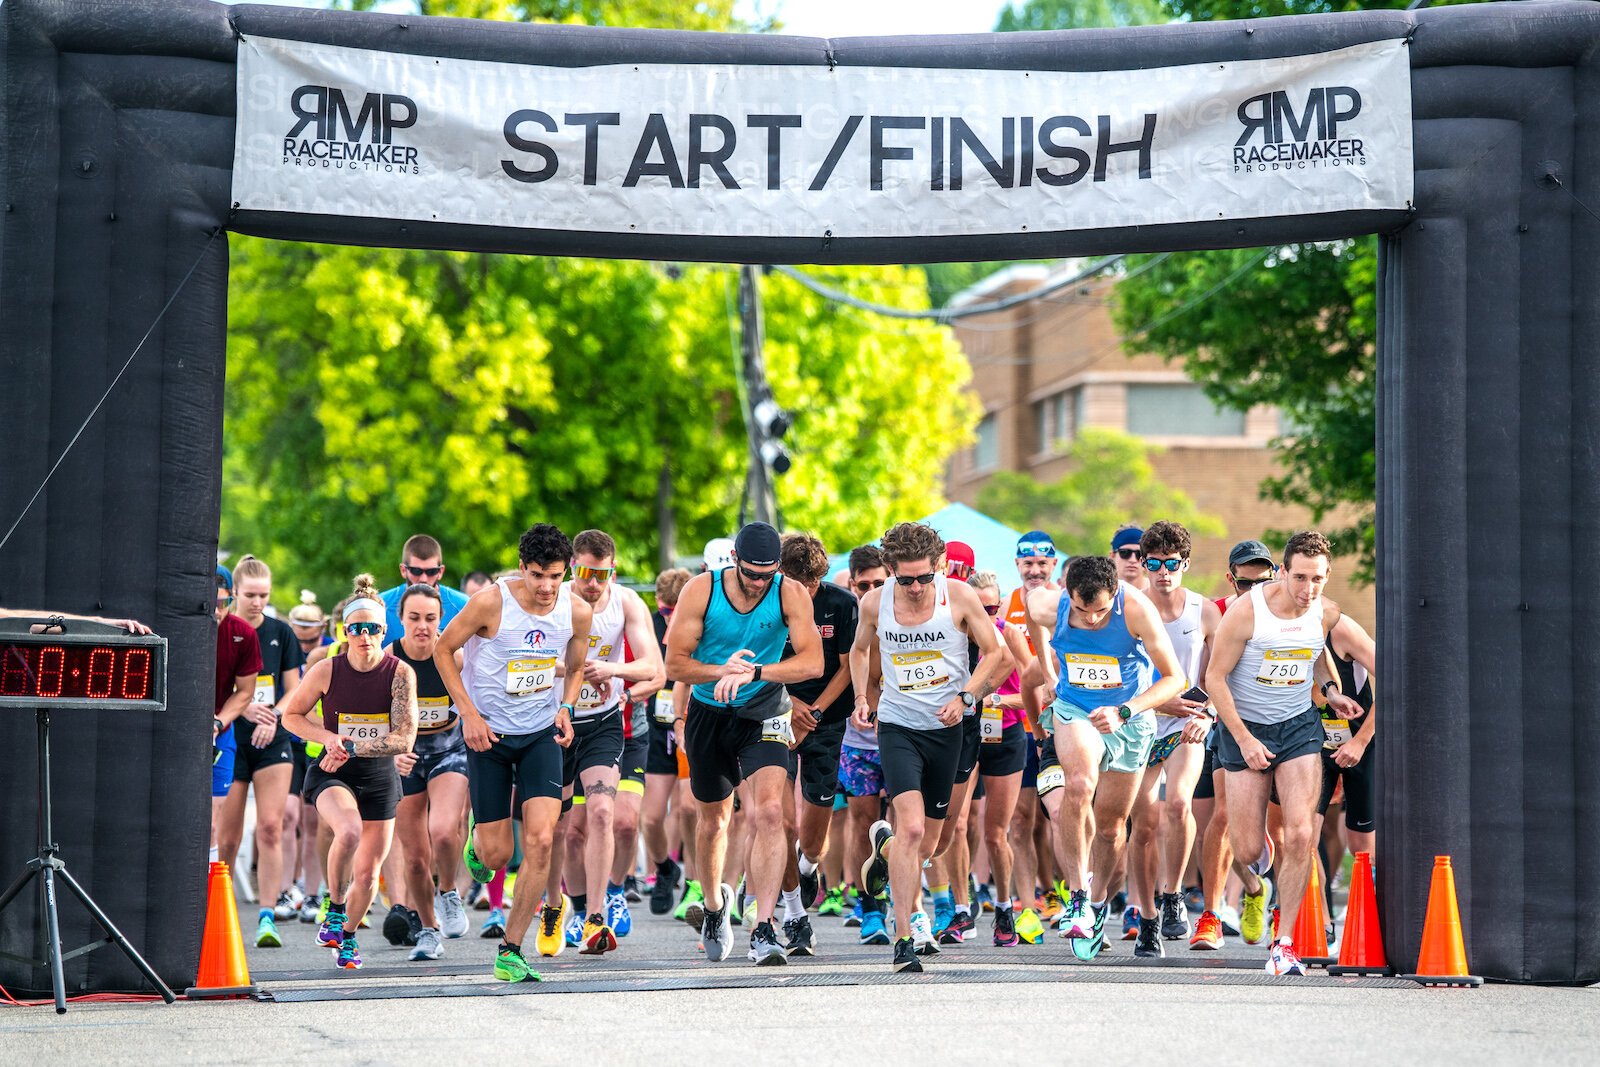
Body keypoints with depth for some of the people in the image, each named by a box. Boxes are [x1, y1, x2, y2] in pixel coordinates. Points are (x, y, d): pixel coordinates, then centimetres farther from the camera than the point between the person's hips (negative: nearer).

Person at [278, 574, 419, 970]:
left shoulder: (400, 673, -10)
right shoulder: (327, 670, -8)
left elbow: (404, 739, -15)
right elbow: (290, 714, 5)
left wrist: (352, 748, -23)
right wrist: (328, 737, -12)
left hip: (380, 778, 2)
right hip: (332, 774, -2)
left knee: (367, 873, 6)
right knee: (349, 831, -34)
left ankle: (348, 936, 33)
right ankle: (335, 908, -11)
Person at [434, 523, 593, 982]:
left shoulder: (578, 612, -7)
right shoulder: (491, 602, -18)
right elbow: (443, 649, -4)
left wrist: (565, 708, -5)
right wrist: (469, 714, -11)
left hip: (541, 733, 2)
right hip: (489, 732, -2)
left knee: (539, 840, -15)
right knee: (496, 856, 0)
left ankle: (510, 950, -5)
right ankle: (478, 840, 40)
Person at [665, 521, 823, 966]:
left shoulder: (790, 594, -14)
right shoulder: (701, 590, -12)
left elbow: (812, 662, -22)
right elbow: (675, 663, -12)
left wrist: (754, 672, -35)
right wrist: (723, 671, -29)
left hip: (762, 716, -2)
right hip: (708, 713, 2)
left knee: (769, 811, -22)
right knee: (713, 817, 16)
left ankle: (764, 929, -24)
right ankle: (715, 904, 44)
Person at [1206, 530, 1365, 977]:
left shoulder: (1327, 614, -4)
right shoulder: (1246, 611, -18)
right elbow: (1215, 677, -12)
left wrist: (1329, 691, 4)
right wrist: (1243, 739, -15)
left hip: (1300, 726, 2)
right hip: (1245, 726, -2)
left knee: (1300, 834, -14)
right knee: (1247, 847, -2)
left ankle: (1284, 942, -5)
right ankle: (1253, 888, 37)